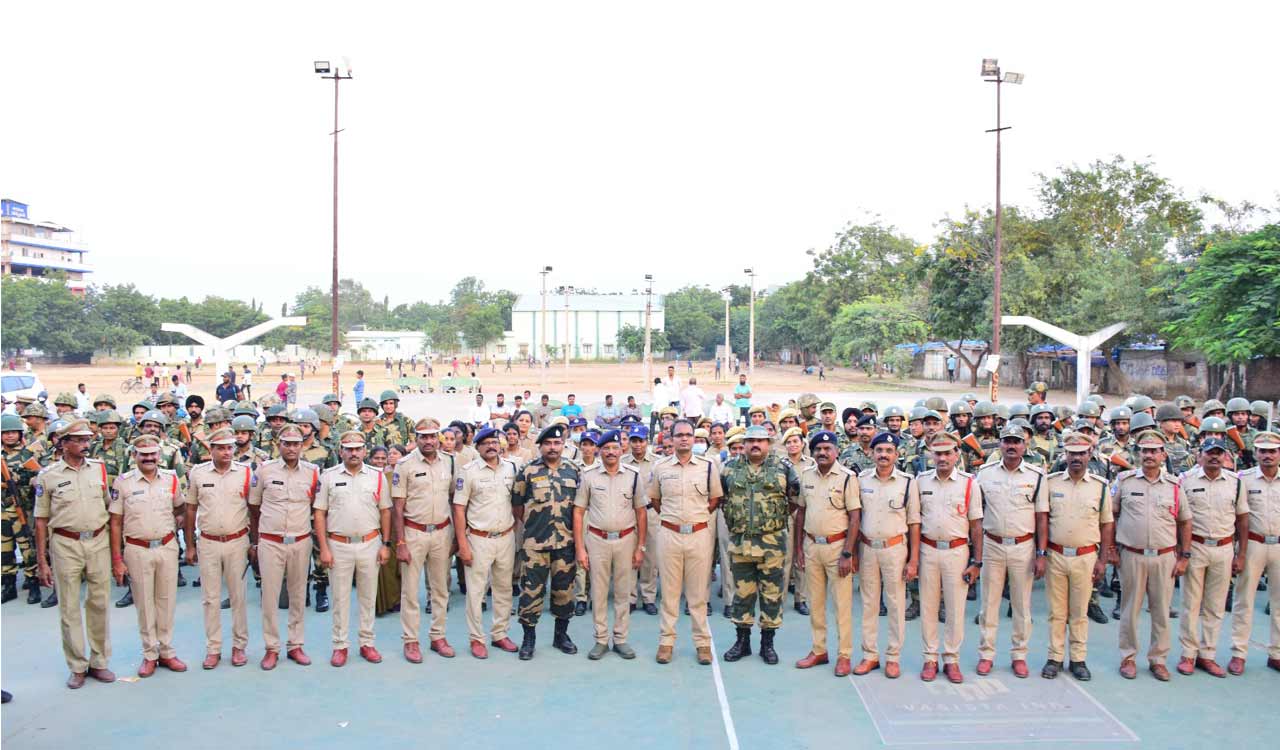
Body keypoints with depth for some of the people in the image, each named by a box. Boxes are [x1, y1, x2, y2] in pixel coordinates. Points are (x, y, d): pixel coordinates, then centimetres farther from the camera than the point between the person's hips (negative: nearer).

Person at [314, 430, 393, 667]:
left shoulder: (377, 476, 3)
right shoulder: (328, 476, -1)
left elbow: (385, 511, 7)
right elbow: (320, 513, 0)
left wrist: (386, 545, 2)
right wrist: (324, 548, -5)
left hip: (370, 544, 1)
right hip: (339, 545, -1)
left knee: (368, 596, 10)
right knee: (340, 597, 7)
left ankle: (367, 643, 21)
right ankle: (340, 645, 18)